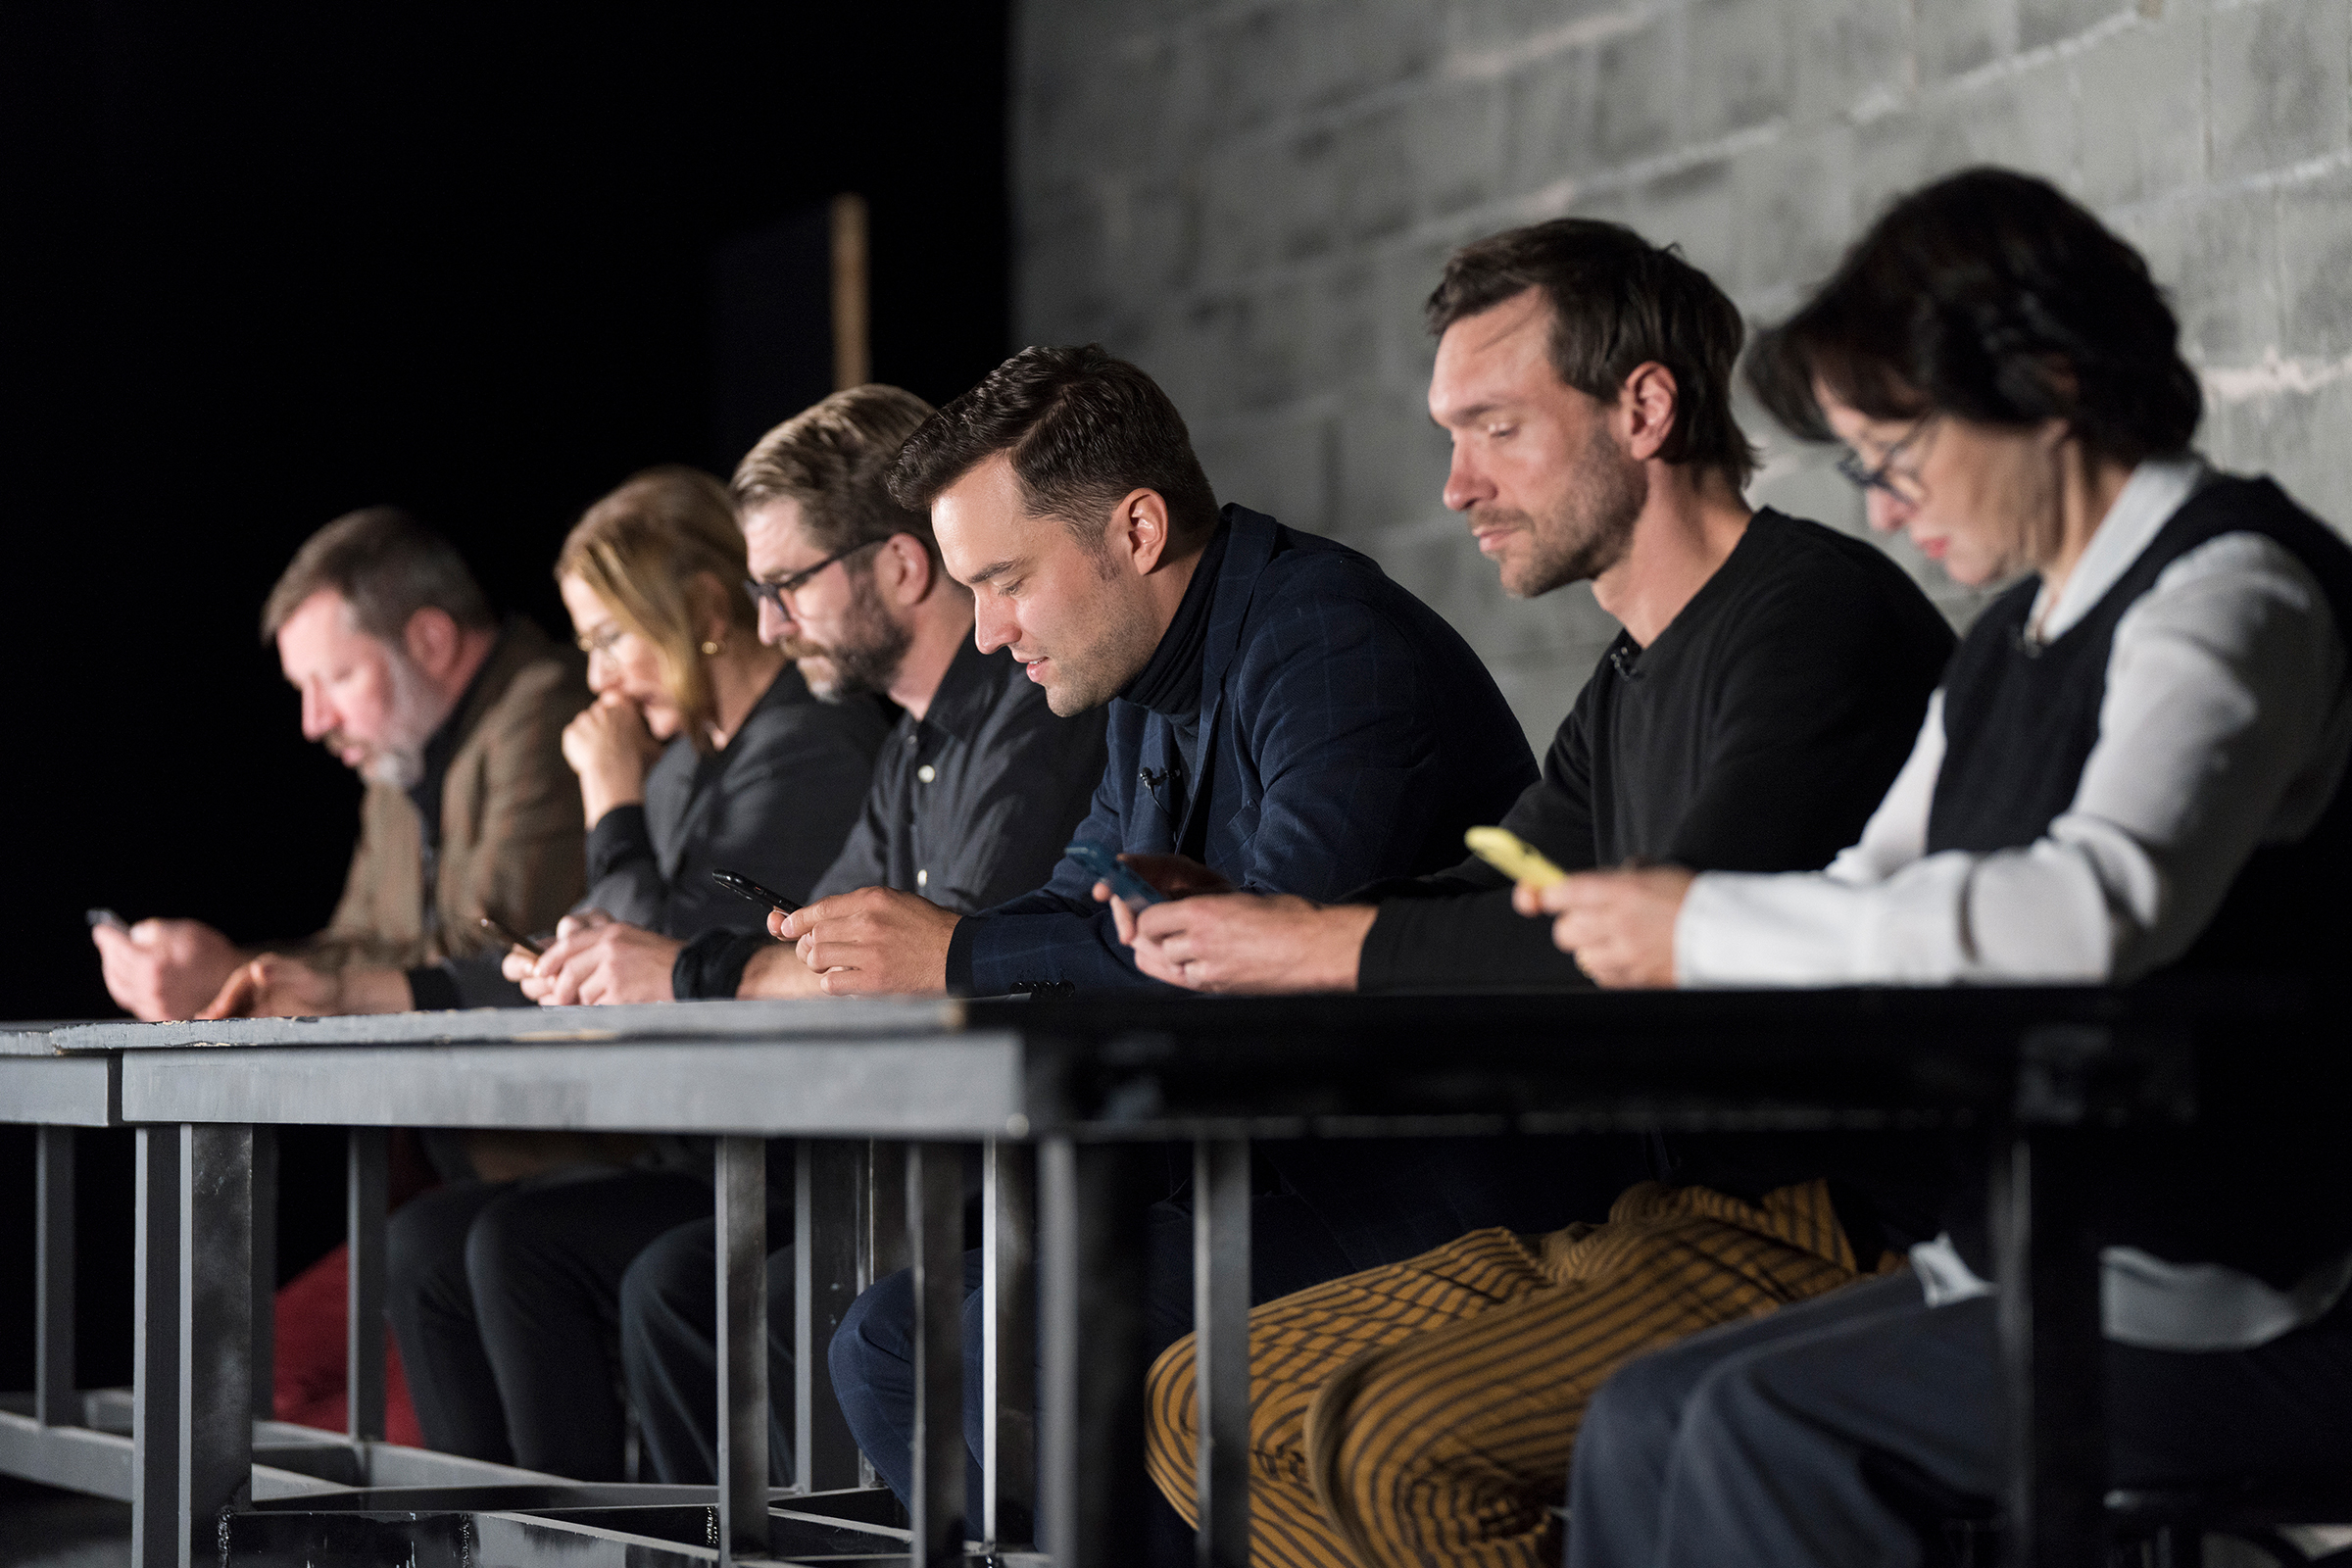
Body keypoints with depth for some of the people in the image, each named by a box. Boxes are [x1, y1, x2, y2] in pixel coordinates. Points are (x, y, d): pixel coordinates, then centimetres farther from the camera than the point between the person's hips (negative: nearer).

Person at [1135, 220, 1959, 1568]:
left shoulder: (1823, 612, -12)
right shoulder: (1629, 695, 20)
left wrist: (1326, 947, -16)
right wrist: (1239, 926, 0)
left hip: (1834, 1233, -10)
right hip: (1678, 1211, 10)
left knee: (1390, 1436, -29)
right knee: (1203, 1404, 4)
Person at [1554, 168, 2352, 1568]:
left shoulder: (2232, 595, -12)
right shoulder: (2016, 641, 16)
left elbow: (2108, 904, -29)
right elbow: (1874, 898, 20)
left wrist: (1711, 932, -23)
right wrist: (1644, 926, -2)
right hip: (2055, 1276, 9)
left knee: (1765, 1424, -21)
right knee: (1647, 1417, -7)